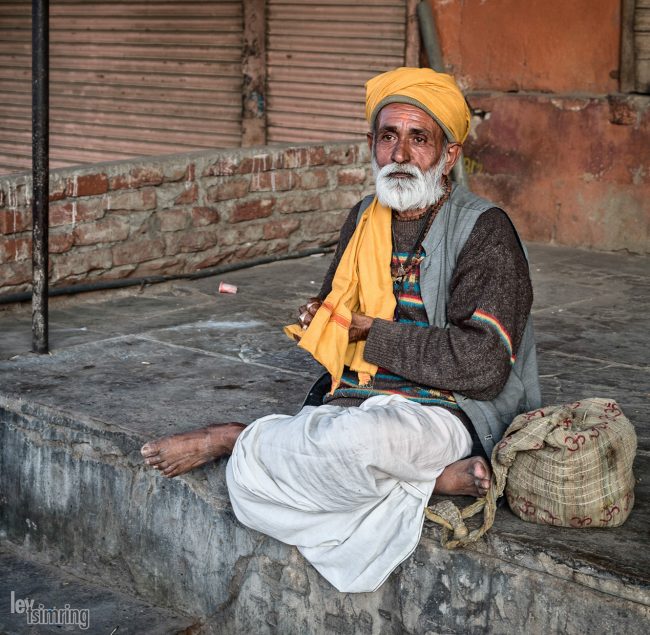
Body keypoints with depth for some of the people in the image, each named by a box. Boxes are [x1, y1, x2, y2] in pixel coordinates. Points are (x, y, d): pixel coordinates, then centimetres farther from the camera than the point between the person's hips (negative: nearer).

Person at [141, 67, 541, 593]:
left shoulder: (484, 230, -7)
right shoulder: (365, 219, 14)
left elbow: (483, 365, -17)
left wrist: (372, 332, -10)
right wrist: (321, 320, 5)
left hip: (446, 411, -6)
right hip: (356, 404, 7)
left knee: (353, 441, -40)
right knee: (247, 479, -22)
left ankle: (232, 438, -11)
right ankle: (436, 477, -20)